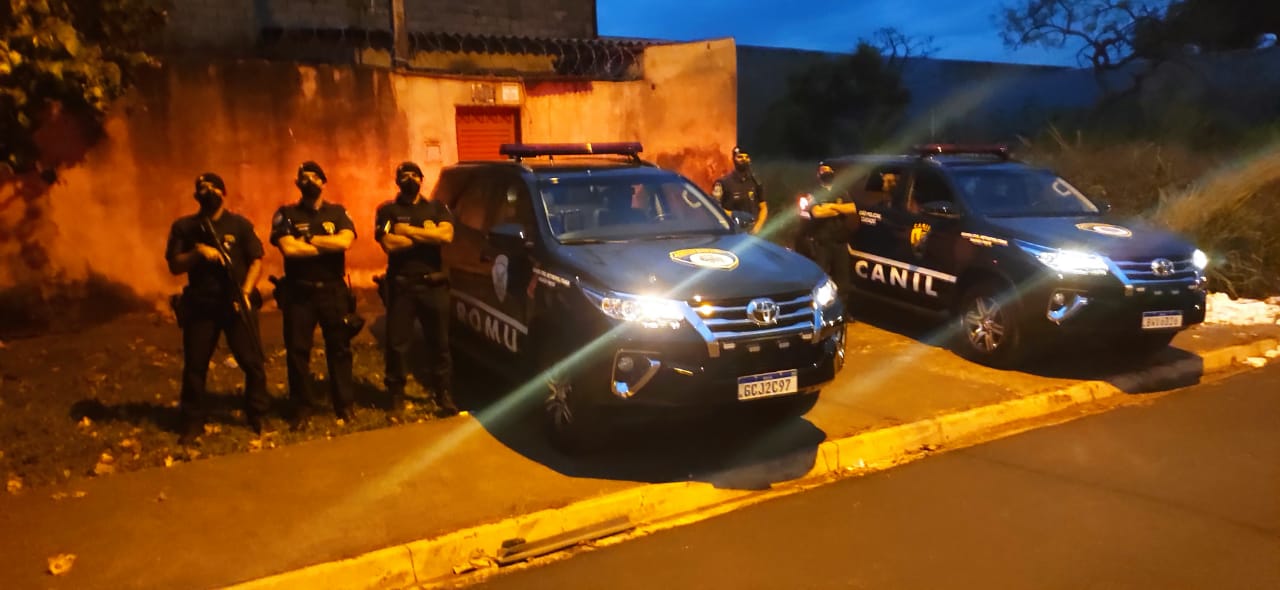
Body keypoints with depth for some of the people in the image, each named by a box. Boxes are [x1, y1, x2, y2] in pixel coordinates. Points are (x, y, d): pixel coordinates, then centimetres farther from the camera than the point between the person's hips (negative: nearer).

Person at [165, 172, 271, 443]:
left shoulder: (239, 224, 2)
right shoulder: (183, 226, 5)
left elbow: (257, 260, -1)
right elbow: (174, 266, 1)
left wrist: (245, 292, -14)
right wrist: (199, 252, -18)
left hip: (235, 303, -1)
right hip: (200, 306, 1)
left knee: (252, 360, -1)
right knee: (194, 364, 6)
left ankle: (258, 415, 14)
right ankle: (193, 420, 19)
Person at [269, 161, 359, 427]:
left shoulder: (337, 212, 6)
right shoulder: (286, 214, 2)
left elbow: (345, 241, -14)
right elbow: (288, 248, -14)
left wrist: (308, 239, -12)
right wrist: (328, 245, -10)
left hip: (333, 290, 1)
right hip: (299, 292, 0)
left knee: (339, 347, 6)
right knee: (297, 350, 3)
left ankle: (345, 403, 16)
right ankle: (302, 407, 13)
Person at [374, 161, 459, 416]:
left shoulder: (436, 207, 9)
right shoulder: (387, 210, 4)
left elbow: (446, 235, -10)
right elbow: (389, 244, -13)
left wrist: (408, 230, -11)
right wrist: (428, 234, -9)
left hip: (434, 284, 1)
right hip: (401, 285, -1)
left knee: (439, 342, 6)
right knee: (397, 342, 4)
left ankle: (444, 394, 16)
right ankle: (396, 393, 19)